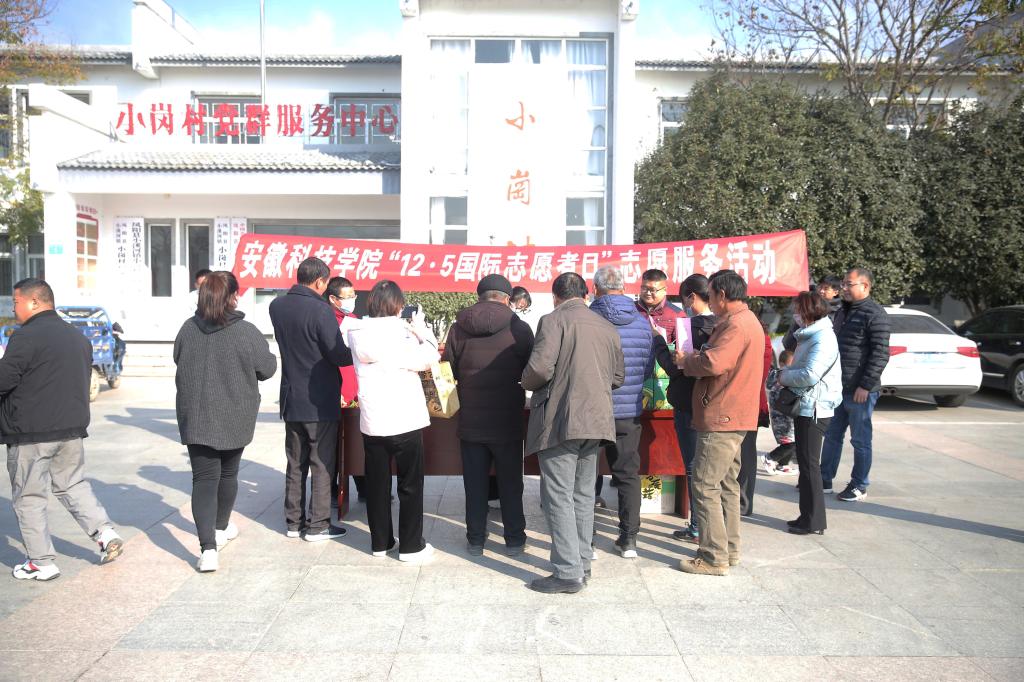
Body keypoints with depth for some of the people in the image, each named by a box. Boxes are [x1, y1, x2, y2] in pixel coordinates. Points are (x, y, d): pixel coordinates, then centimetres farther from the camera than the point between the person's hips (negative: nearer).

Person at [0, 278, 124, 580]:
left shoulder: (26, 336, -15)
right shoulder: (78, 336, 12)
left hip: (30, 433, -7)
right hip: (72, 428, 7)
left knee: (28, 498, 6)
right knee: (72, 484, 20)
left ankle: (41, 562, 11)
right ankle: (105, 532, 7)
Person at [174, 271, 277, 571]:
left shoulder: (188, 329, -6)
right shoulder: (247, 332, -15)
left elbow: (178, 362, 10)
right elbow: (267, 368, -4)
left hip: (195, 417, 1)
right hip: (235, 418, -1)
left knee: (203, 478, 2)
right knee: (228, 474, 19)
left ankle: (208, 547, -9)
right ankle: (220, 528, 38)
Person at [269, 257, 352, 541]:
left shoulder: (276, 306, 2)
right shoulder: (320, 310, -19)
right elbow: (339, 356, -16)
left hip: (291, 400, 6)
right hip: (320, 402, -6)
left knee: (295, 464, 15)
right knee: (322, 465, 5)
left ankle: (294, 521, 23)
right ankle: (317, 525, 11)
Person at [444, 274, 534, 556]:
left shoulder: (458, 327, -4)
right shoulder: (519, 328, -9)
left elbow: (450, 371, 4)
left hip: (470, 421, 1)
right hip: (508, 421, -1)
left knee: (475, 484, 12)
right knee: (510, 483, 12)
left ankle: (476, 539, 20)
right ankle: (514, 539, 20)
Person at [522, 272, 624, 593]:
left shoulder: (554, 320, -8)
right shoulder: (607, 327, 12)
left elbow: (539, 368, -19)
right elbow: (617, 377, 16)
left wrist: (528, 383, 2)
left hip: (560, 420, -7)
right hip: (596, 420, 7)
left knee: (558, 496, -1)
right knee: (583, 494, 17)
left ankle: (568, 573, 0)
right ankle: (582, 562, 25)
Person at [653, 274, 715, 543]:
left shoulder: (695, 327, -18)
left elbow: (674, 367, -18)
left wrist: (658, 339, -7)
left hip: (689, 405, -8)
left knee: (693, 468, 1)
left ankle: (697, 528, 9)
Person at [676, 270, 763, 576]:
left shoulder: (736, 325, -17)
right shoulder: (746, 320, 19)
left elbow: (713, 364, -27)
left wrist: (685, 361, -9)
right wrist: (693, 358, 5)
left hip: (721, 419, -11)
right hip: (732, 417, 11)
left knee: (706, 486, -6)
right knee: (726, 484, 17)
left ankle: (714, 558, -1)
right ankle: (729, 549, 26)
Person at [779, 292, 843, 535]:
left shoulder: (823, 338, -17)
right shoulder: (811, 335, 15)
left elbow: (810, 375, -25)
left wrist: (785, 376, -10)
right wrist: (787, 373, 1)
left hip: (813, 410, -10)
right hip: (805, 408, 10)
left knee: (809, 465, -3)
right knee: (806, 463, 15)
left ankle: (814, 522, 6)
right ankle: (808, 517, 25)